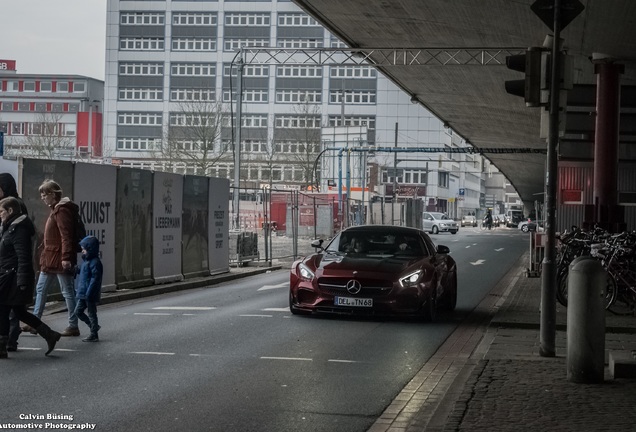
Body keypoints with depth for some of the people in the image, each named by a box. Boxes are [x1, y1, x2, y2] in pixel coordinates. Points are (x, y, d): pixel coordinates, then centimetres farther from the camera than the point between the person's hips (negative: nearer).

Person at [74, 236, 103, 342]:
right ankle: (94, 326, 23)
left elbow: (95, 278, -22)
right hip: (83, 294, 10)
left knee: (91, 313, -2)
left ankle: (94, 335, 7)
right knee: (78, 311, 13)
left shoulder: (95, 262, -18)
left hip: (90, 294, -10)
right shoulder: (86, 261, 13)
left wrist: (89, 293, -24)